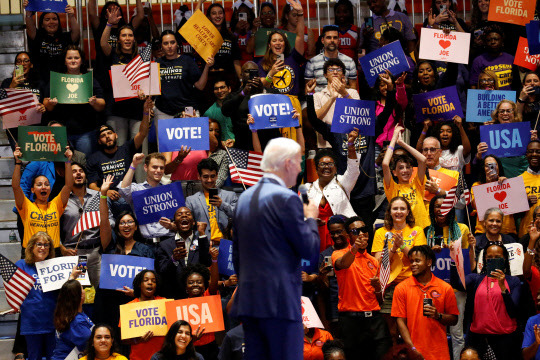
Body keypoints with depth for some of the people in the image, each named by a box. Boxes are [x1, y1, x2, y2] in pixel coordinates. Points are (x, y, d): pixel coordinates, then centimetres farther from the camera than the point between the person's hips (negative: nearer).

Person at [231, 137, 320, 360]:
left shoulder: (245, 197, 14)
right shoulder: (286, 199, -11)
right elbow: (309, 248, -10)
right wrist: (311, 218, 7)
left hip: (248, 299, 8)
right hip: (280, 300, -8)